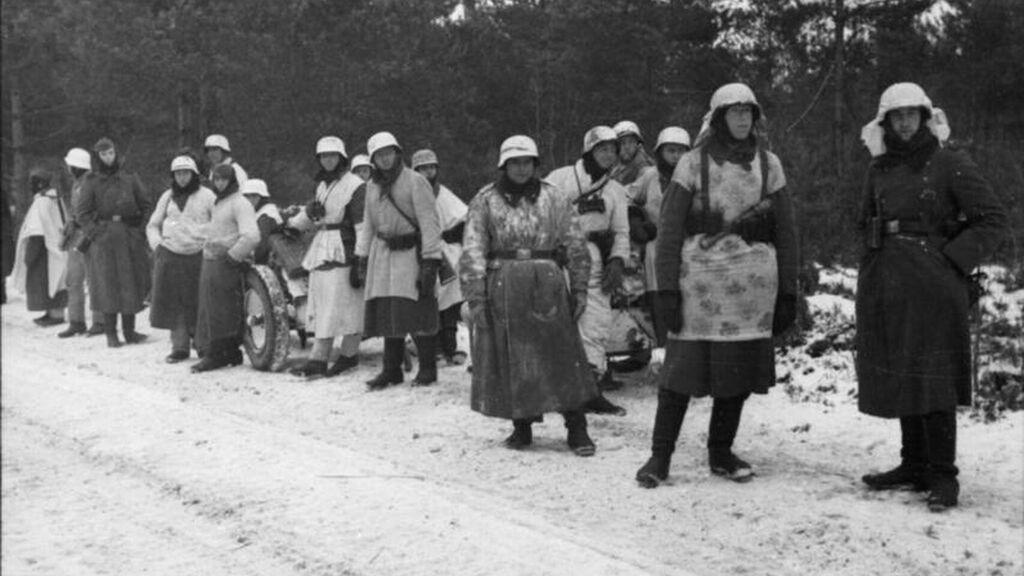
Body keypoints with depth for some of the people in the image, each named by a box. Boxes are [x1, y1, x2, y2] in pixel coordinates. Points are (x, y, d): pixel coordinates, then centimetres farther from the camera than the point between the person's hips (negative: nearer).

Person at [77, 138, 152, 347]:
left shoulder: (129, 178, 8)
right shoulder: (91, 182, 4)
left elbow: (146, 204, 12)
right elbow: (82, 213, 4)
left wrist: (139, 224, 2)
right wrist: (94, 231, -8)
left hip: (130, 236, 2)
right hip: (104, 239, -2)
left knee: (131, 282, 3)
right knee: (108, 284, -2)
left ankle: (129, 330, 12)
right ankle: (111, 333, 3)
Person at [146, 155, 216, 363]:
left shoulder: (206, 196, 2)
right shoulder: (167, 197, 14)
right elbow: (153, 225, 21)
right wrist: (157, 244, 6)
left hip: (198, 256, -3)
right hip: (169, 256, 3)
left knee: (197, 303, -4)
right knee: (174, 303, 1)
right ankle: (179, 347, 7)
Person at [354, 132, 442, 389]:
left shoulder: (415, 181, -6)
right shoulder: (372, 186, 14)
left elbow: (429, 222, -11)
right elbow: (368, 224, 22)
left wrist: (431, 260, -17)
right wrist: (362, 257, 16)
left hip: (410, 252, -6)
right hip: (383, 253, 6)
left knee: (418, 311, -7)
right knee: (387, 313, 6)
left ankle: (427, 369, 4)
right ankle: (391, 370, 14)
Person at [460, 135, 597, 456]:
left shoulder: (555, 199, 7)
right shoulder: (486, 201, 3)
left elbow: (575, 246, 8)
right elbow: (472, 252, -1)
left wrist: (579, 288, 2)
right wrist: (475, 295, -8)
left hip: (547, 288, 0)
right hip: (503, 289, 0)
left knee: (562, 356, -2)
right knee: (510, 361, 5)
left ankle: (577, 430, 5)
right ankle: (521, 427, 20)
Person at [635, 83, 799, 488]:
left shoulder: (768, 164, 10)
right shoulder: (694, 163, 2)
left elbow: (785, 230, 11)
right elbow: (669, 228, -1)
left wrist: (788, 292, 7)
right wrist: (666, 287, -9)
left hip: (754, 284, 3)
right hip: (701, 277, -3)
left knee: (740, 370, 7)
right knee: (682, 366, -4)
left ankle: (721, 453, 22)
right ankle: (660, 455, 5)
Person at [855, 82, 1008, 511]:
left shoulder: (950, 165, -4)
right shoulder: (879, 170, 12)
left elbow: (994, 221, -5)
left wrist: (953, 259, -12)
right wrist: (878, 259, 9)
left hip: (932, 285, -6)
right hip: (885, 287, 6)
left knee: (933, 378, -4)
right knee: (898, 376, 10)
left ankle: (942, 476, 3)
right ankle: (914, 465, 21)